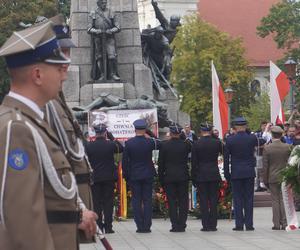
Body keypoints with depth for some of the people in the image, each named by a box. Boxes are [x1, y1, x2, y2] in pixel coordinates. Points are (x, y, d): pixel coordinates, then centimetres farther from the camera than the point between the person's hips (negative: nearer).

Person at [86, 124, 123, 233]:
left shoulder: (89, 146, -5)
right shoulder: (110, 145, -8)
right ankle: (108, 227, 2)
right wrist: (112, 138, 8)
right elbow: (121, 149, 11)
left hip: (95, 178, 1)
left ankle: (98, 226, 3)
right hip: (109, 177, -1)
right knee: (108, 202, 4)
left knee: (96, 203, 6)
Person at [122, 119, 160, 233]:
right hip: (148, 175, 0)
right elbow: (160, 144, 13)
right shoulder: (150, 142, -8)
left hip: (134, 176, 0)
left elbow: (124, 161, -3)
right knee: (147, 200, 4)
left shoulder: (129, 143, -6)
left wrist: (126, 175, 5)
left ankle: (140, 226, 1)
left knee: (136, 201, 4)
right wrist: (150, 135, 15)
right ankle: (147, 226, 2)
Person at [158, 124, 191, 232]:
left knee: (172, 202, 2)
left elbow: (161, 163, 0)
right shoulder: (185, 144, -4)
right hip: (183, 177, 1)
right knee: (183, 201, 5)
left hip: (169, 177, -1)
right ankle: (182, 225, 3)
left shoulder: (164, 145, -4)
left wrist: (161, 179, 7)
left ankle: (175, 225, -2)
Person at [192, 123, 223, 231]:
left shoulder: (196, 144, -5)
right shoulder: (217, 142, -3)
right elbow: (223, 153, 15)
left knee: (204, 201, 2)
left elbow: (194, 163, -2)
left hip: (201, 176, -1)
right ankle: (213, 224, 5)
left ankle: (205, 225, 0)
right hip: (214, 175, 1)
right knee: (213, 200, 5)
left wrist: (193, 178, 5)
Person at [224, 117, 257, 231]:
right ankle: (249, 224, 3)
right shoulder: (252, 138, -4)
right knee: (249, 198, 5)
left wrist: (227, 174, 6)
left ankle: (239, 224, 1)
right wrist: (246, 131, 11)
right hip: (249, 172, 1)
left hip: (236, 173, -1)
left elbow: (226, 158, -2)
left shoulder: (230, 140, -6)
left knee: (237, 199, 3)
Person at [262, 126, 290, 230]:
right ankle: (284, 223, 5)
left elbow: (265, 166, -4)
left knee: (275, 200, 4)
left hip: (273, 178, -2)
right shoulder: (287, 147, -3)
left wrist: (265, 180, 4)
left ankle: (277, 224, 3)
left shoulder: (267, 148, -8)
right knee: (283, 200, 7)